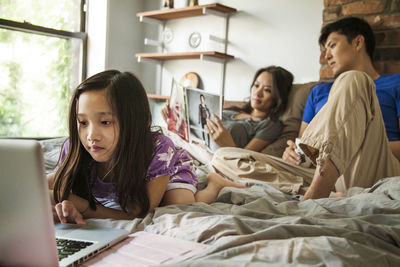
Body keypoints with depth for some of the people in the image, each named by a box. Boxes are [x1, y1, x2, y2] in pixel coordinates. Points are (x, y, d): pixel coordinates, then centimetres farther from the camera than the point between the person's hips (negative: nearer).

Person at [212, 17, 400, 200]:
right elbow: (302, 144, 27)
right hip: (321, 174, 4)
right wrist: (292, 153, 4)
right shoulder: (319, 92, 32)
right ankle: (322, 194, -30)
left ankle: (311, 198, -37)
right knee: (223, 157, -8)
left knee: (352, 80, -22)